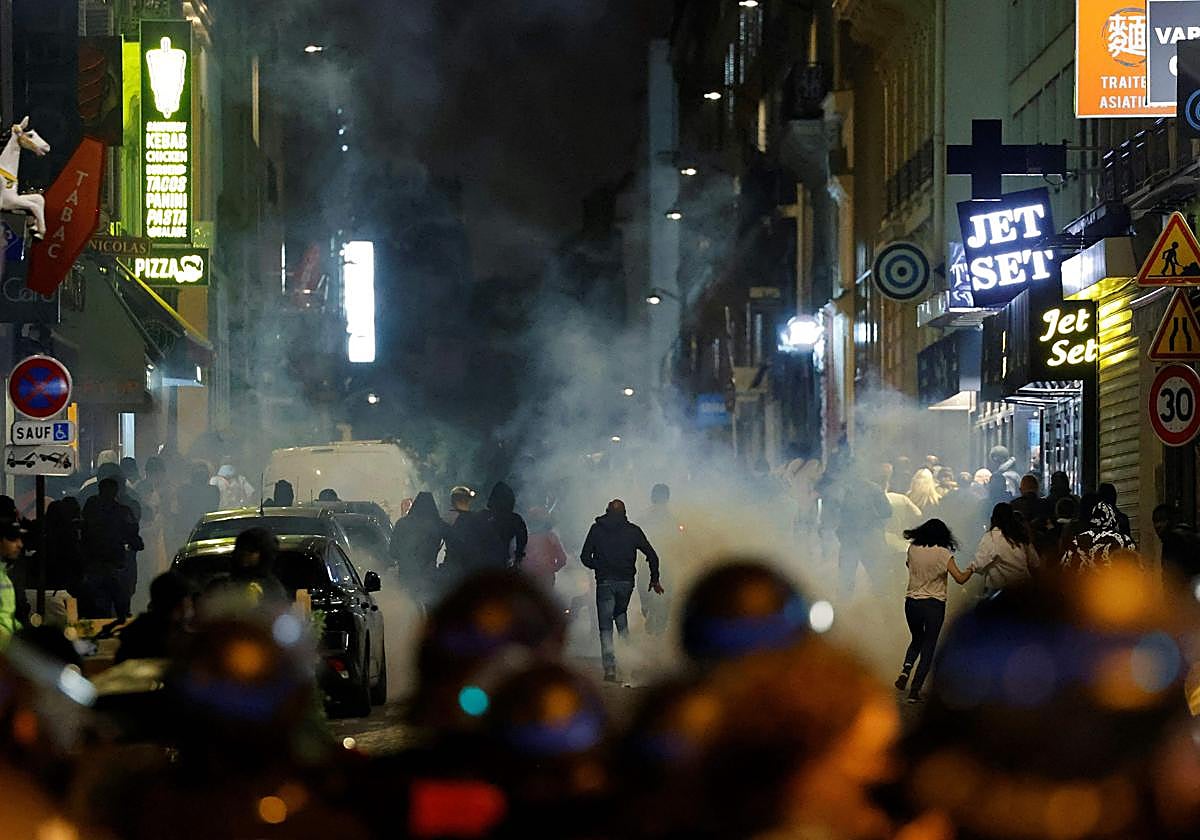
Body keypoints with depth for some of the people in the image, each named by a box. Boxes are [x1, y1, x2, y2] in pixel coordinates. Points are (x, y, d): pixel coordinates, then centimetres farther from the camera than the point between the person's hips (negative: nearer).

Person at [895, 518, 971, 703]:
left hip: (912, 602, 3)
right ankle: (915, 689, -2)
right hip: (934, 604, -3)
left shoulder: (913, 549, -1)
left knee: (917, 640, 25)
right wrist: (972, 568, 7)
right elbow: (960, 578, -11)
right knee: (929, 646, 6)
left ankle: (906, 670, -2)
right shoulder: (943, 553, -10)